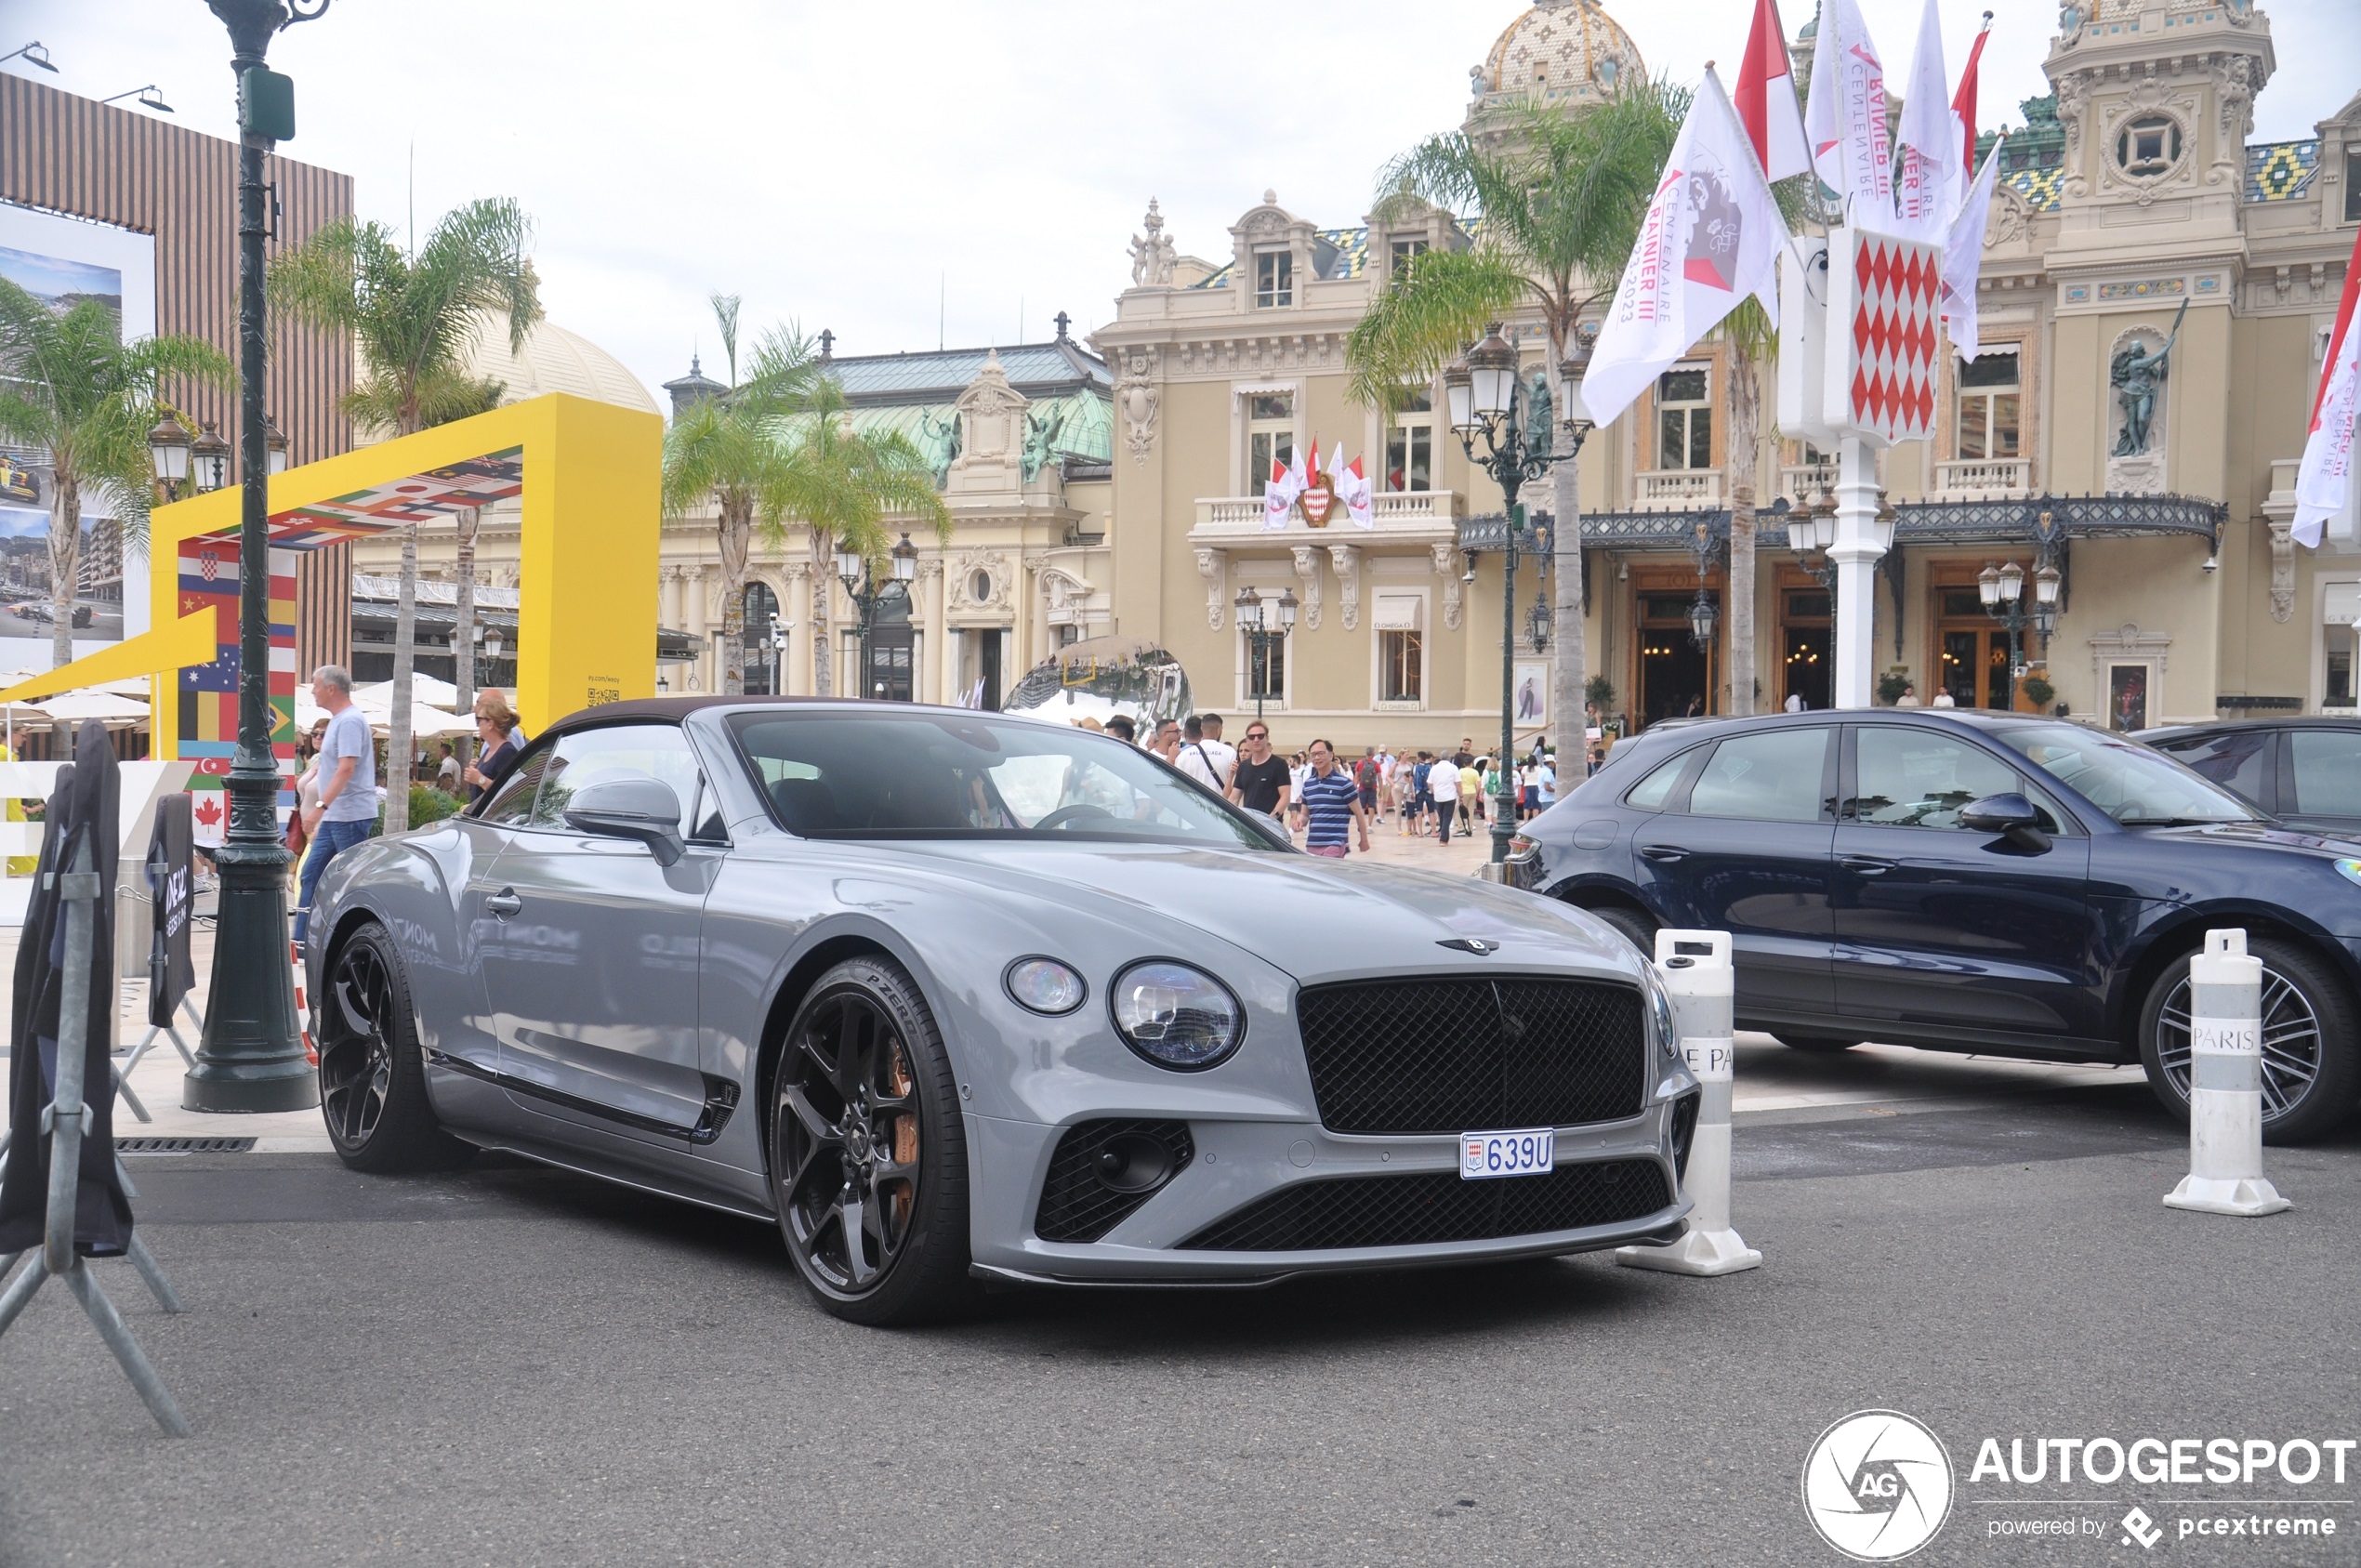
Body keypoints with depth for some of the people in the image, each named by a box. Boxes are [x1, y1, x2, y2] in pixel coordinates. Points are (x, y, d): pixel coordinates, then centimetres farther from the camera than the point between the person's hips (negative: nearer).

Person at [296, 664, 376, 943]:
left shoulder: (349, 721, -14)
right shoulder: (338, 720, 17)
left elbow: (346, 769, -24)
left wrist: (320, 807, -29)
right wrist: (323, 811, 22)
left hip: (351, 816, -11)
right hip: (334, 816, 11)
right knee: (311, 873, 11)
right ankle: (302, 938, 14)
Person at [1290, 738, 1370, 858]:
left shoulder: (1344, 783, -5)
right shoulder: (1308, 784, 12)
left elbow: (1358, 813, 0)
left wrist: (1364, 840, 3)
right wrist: (1300, 820, -4)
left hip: (1334, 845, -6)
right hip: (1312, 845, 6)